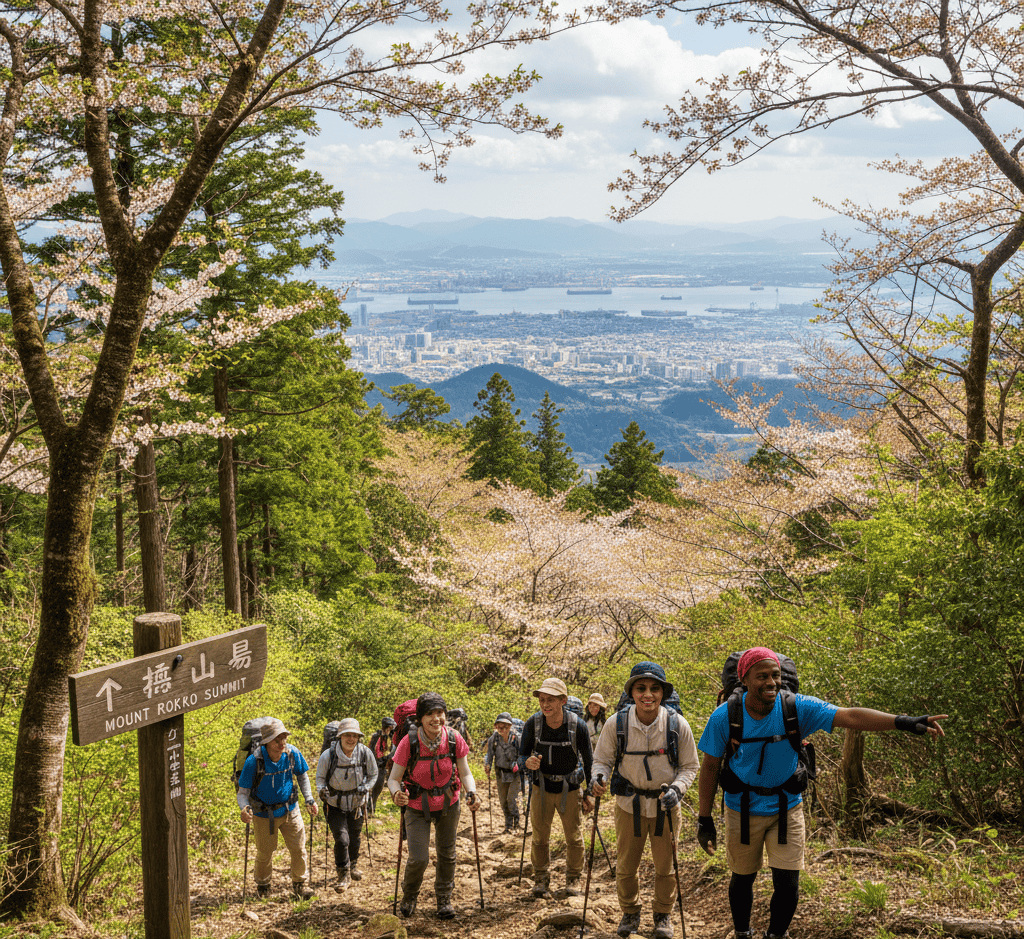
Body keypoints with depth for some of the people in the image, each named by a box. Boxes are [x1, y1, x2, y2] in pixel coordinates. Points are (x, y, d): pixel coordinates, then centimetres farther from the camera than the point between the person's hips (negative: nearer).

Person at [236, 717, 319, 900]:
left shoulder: (292, 754, -15)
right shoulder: (254, 761, -25)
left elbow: (302, 776, 5)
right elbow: (243, 792, -18)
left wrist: (309, 800, -5)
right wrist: (244, 808, -38)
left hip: (290, 810, 2)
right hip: (264, 814, -2)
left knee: (299, 849, 4)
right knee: (265, 853, 11)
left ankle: (299, 884, 29)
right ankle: (262, 885, 39)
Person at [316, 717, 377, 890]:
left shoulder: (365, 753, -15)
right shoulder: (328, 755, -20)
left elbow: (373, 775, 4)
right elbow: (320, 777, -2)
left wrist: (364, 789, -9)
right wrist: (322, 790, -17)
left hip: (357, 803, 3)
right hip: (335, 804, -2)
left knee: (354, 836, 18)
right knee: (341, 839, -13)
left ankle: (353, 864, 47)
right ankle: (344, 875, 5)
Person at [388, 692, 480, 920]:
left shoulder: (454, 739, -18)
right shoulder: (409, 742, -24)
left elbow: (465, 773, -5)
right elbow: (394, 778, -16)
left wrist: (471, 793, -24)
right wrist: (396, 793, -37)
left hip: (448, 804, 2)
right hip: (417, 806, -2)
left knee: (446, 854, 15)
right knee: (419, 858, -9)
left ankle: (444, 899, 39)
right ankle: (409, 896, 24)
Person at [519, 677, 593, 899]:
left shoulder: (577, 726, -19)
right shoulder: (532, 724, -16)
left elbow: (588, 760, -5)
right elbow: (522, 755, -3)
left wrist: (589, 792, 1)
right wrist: (528, 762, -28)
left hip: (569, 789, -1)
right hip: (541, 788, 1)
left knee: (574, 837, 9)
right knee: (539, 838, 8)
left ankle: (573, 879, 28)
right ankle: (541, 879, 26)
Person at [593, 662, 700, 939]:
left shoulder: (677, 724, -13)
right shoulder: (616, 724, -14)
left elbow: (690, 766, -2)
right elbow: (602, 759, 0)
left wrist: (677, 788, -20)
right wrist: (599, 777, -22)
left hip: (665, 805, 0)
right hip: (629, 804, 0)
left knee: (665, 867, 12)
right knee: (626, 866, 13)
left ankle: (663, 915, 36)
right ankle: (630, 912, 38)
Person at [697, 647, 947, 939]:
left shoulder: (798, 708, -18)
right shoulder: (724, 717, -16)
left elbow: (849, 716, -28)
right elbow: (710, 767, -6)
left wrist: (903, 722, -41)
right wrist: (704, 819, -5)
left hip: (786, 808, 0)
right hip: (743, 811, 0)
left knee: (787, 885, -3)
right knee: (742, 879, 15)